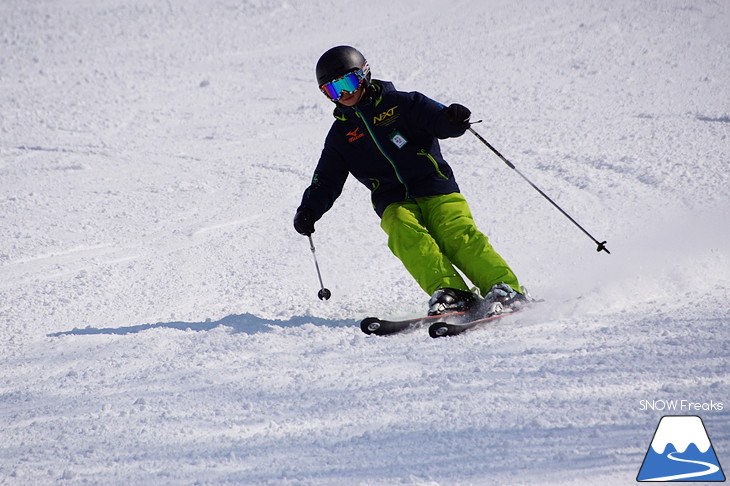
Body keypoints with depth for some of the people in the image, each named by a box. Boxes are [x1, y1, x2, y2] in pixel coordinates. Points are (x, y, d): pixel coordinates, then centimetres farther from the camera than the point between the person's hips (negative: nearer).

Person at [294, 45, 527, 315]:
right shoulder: (340, 135, 18)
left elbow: (436, 117, -4)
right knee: (406, 235, -30)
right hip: (394, 203, 2)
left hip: (437, 190, -2)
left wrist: (453, 119, -29)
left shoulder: (399, 104, 7)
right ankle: (451, 294, -42)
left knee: (458, 236, -25)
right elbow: (326, 181, 19)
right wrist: (308, 211, 2)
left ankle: (506, 289, -30)